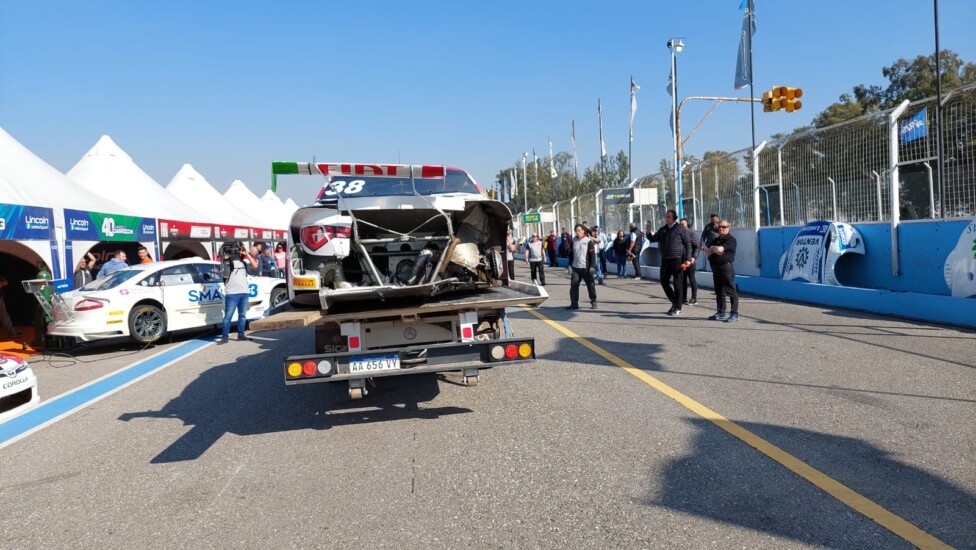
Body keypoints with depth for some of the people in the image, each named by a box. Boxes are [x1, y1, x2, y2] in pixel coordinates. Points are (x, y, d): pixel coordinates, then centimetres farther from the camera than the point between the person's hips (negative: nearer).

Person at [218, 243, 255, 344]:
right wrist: (224, 261, -19)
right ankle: (224, 337, -3)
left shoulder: (243, 260, 13)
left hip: (244, 292, 5)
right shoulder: (226, 262, -2)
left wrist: (247, 254, -2)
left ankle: (241, 334, 16)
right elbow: (225, 275, -12)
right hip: (232, 293, -5)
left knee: (242, 315, 9)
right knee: (228, 316, -5)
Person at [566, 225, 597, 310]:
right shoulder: (573, 240, 7)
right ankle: (574, 304, 2)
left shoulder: (588, 241, -6)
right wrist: (570, 264, 10)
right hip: (575, 268, 4)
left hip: (586, 268, -4)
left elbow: (592, 255, -6)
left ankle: (593, 302, 19)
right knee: (573, 285, -3)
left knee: (590, 285, 6)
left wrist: (592, 266, -12)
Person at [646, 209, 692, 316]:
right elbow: (653, 239, 12)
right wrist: (648, 233, -10)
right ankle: (674, 301, 24)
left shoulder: (680, 229, -4)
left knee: (677, 283, -1)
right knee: (664, 281, 6)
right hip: (665, 259, 6)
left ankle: (677, 308, 5)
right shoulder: (663, 229, 12)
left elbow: (688, 244, -5)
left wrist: (688, 259, -11)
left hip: (677, 259, -6)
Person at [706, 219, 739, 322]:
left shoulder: (731, 240, -6)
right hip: (716, 268, 8)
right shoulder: (715, 240, 19)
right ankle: (721, 313, 20)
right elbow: (707, 252, 10)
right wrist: (714, 250, -10)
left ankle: (734, 314, -4)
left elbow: (720, 249, -19)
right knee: (719, 292, 13)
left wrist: (712, 248, 1)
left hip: (726, 267, -8)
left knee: (731, 291, -6)